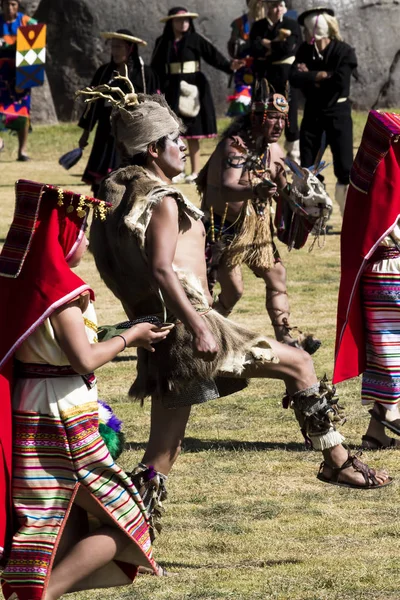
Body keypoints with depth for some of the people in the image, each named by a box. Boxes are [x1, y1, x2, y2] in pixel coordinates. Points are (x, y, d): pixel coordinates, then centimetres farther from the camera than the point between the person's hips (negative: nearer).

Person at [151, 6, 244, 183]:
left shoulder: (196, 40, -1)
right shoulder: (162, 43, 6)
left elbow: (213, 55, -11)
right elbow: (156, 68, 7)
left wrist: (229, 65, -27)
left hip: (193, 89, -2)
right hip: (171, 90, 2)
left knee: (193, 131, 0)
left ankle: (195, 171, 5)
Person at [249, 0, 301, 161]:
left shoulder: (292, 26, -1)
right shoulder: (258, 27, 7)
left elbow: (287, 48, -14)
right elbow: (254, 49, -7)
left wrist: (266, 44, -6)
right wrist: (275, 43, -15)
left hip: (287, 76, -2)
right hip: (264, 76, 2)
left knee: (290, 117, -1)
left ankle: (294, 154, 8)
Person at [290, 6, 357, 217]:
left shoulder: (344, 51, -10)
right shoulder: (305, 51, 2)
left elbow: (340, 82, -21)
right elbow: (295, 78, -11)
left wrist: (310, 77, -13)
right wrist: (321, 76, -20)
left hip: (338, 113, -4)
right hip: (312, 112, 4)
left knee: (344, 168, -6)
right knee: (307, 168, 6)